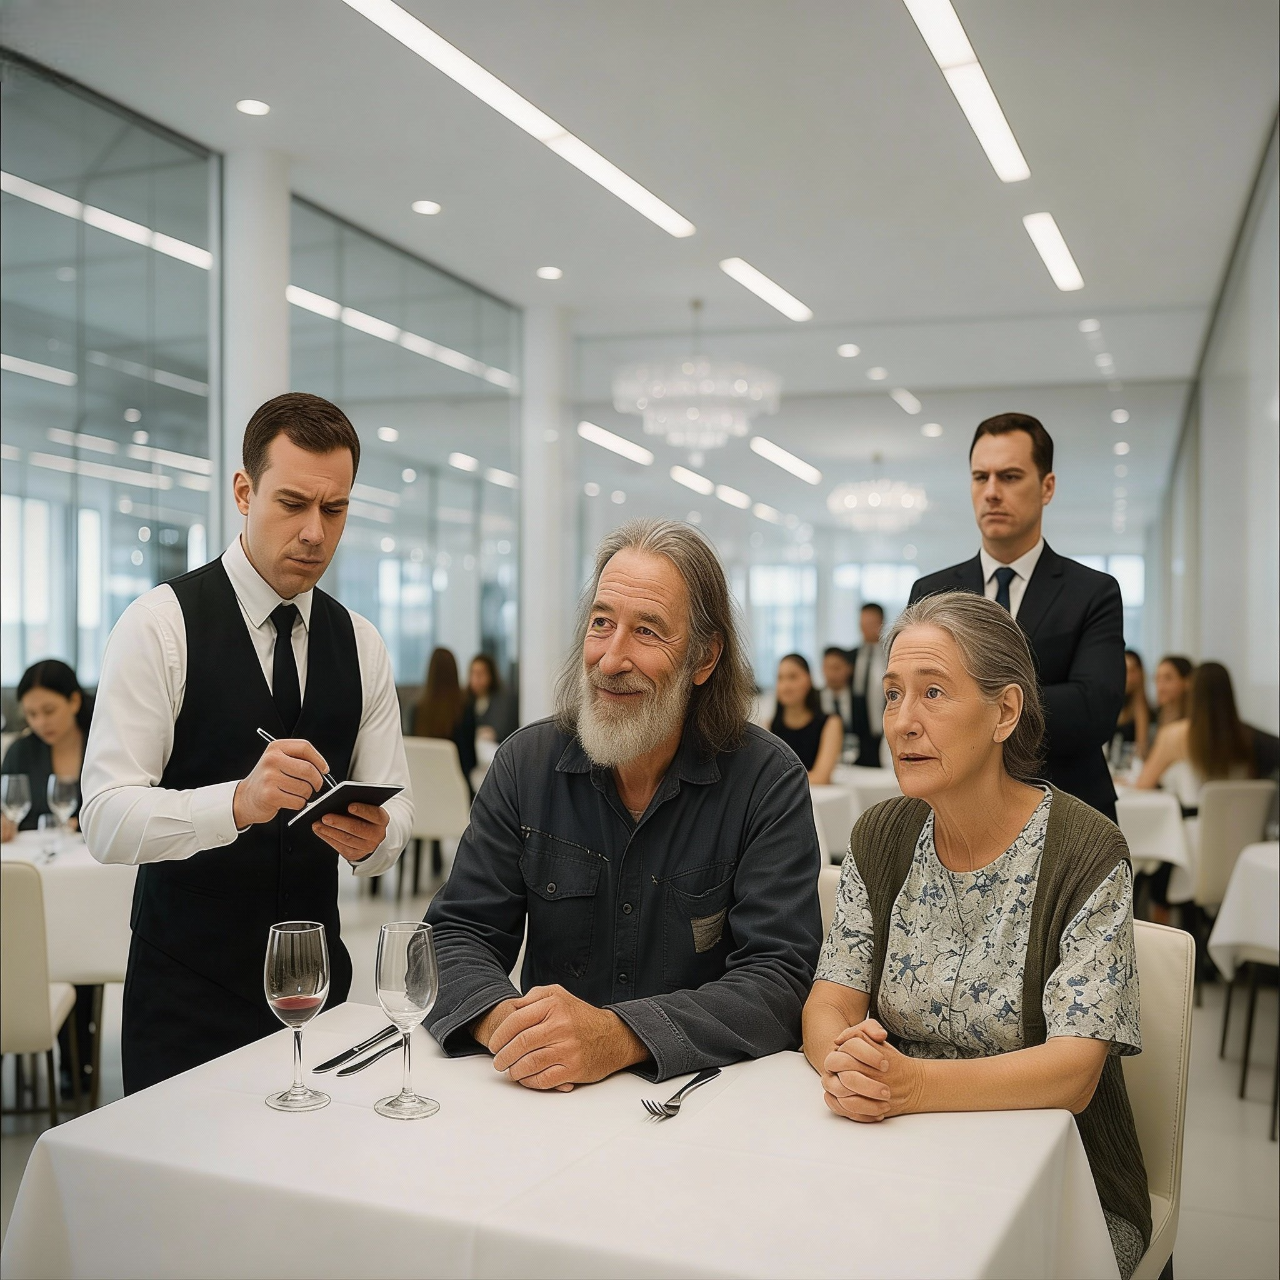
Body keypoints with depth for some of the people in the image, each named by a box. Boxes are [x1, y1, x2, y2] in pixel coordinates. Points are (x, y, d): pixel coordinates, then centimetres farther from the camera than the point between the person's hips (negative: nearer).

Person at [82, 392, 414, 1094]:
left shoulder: (361, 645, 5)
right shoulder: (160, 625, -10)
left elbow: (395, 807, 2)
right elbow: (107, 819, -18)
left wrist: (371, 835, -21)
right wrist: (238, 802, -35)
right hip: (185, 987, -4)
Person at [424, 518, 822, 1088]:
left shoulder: (769, 780, -8)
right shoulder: (526, 763, 2)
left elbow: (777, 980, -14)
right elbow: (457, 934, 0)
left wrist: (619, 1037, -29)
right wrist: (502, 1019, -22)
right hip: (539, 1095, 2)